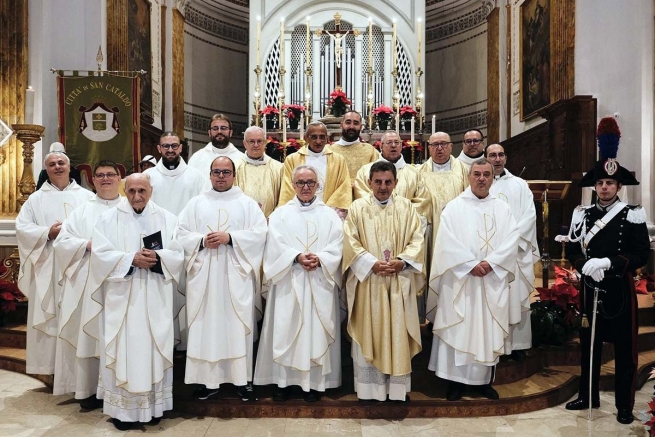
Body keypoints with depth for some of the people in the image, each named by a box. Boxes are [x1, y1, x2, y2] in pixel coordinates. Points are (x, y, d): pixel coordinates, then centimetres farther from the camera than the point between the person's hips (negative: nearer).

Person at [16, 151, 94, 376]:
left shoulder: (87, 196, 9)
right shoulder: (36, 199, 10)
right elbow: (22, 227, 1)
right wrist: (48, 233, -13)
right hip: (48, 269, 1)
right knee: (48, 316, 2)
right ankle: (50, 366, 10)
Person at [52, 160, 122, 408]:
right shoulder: (82, 211, 13)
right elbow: (62, 242, 4)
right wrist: (88, 244, -12)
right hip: (89, 283, 1)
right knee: (90, 334, 1)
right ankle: (90, 389, 10)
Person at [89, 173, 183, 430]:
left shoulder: (167, 219, 5)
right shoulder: (109, 218, 2)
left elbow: (178, 254, 0)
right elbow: (101, 255, -6)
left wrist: (157, 258, -18)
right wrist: (132, 259, -18)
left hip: (156, 300, 1)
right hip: (122, 298, -1)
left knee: (154, 349, 6)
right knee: (123, 349, 2)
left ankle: (154, 405, 18)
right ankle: (121, 407, 13)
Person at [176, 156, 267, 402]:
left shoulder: (247, 203, 8)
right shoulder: (196, 203, 13)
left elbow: (259, 233, -4)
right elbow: (181, 234, 6)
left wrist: (230, 238, -14)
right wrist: (202, 241, -12)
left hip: (236, 275, -1)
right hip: (203, 275, 2)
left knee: (237, 325, -1)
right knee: (206, 325, 2)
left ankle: (242, 379, 9)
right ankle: (209, 379, 12)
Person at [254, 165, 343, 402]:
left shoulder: (329, 214, 10)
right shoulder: (281, 213, 9)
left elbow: (337, 245, 0)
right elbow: (275, 245, -3)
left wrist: (319, 259, -17)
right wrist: (297, 257, -18)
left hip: (320, 283, 0)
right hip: (288, 281, 0)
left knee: (317, 329, 1)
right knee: (285, 330, 1)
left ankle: (315, 381, 10)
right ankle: (283, 380, 10)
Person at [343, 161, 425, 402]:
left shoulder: (406, 206, 7)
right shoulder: (358, 207, 3)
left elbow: (417, 239, 3)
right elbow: (351, 242, -4)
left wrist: (402, 261, -13)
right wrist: (372, 263, -15)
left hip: (399, 282, 1)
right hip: (368, 280, -1)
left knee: (398, 335, 6)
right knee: (368, 334, 4)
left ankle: (397, 388, 18)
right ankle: (369, 388, 15)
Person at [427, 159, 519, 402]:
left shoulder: (502, 208, 10)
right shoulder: (454, 207, 1)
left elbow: (512, 240, -1)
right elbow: (448, 242, -9)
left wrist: (490, 262, -14)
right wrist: (472, 264, -16)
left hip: (493, 281, 3)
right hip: (460, 279, -2)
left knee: (489, 329, 7)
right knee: (457, 328, 0)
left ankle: (484, 380, 18)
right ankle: (455, 380, 10)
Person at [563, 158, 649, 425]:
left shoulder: (633, 215, -4)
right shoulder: (582, 215, 5)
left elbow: (641, 255, -10)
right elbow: (572, 250, 4)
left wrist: (608, 263, -22)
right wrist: (585, 265, -16)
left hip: (620, 290, -3)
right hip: (590, 288, 3)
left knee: (625, 348, 7)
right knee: (589, 344, 13)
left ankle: (624, 405, 20)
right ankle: (588, 396, 27)